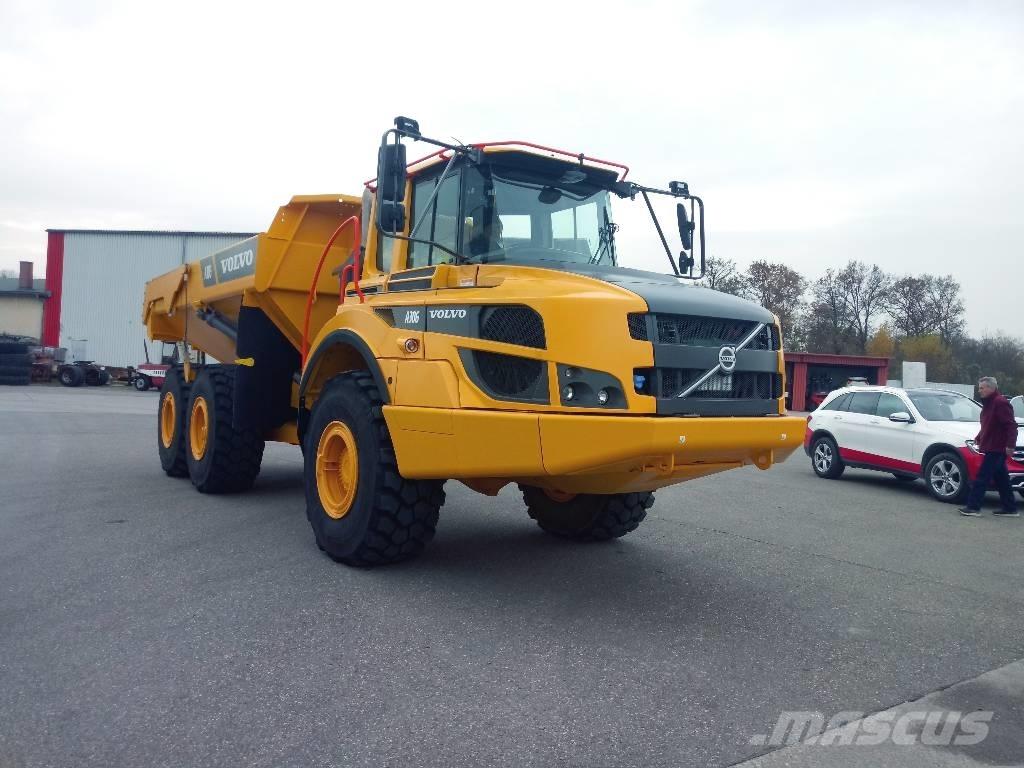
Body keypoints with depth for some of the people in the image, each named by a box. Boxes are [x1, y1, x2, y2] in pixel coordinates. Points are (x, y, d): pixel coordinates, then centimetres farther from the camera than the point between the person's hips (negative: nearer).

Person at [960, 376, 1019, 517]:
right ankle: (1010, 508, 20)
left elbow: (1011, 425, -21)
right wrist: (979, 437, 16)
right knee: (1001, 479, 14)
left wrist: (1010, 444, -25)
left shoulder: (1000, 402, -15)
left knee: (982, 477, -8)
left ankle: (973, 507, -6)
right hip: (991, 447, 10)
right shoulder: (988, 403, 17)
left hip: (996, 448, -10)